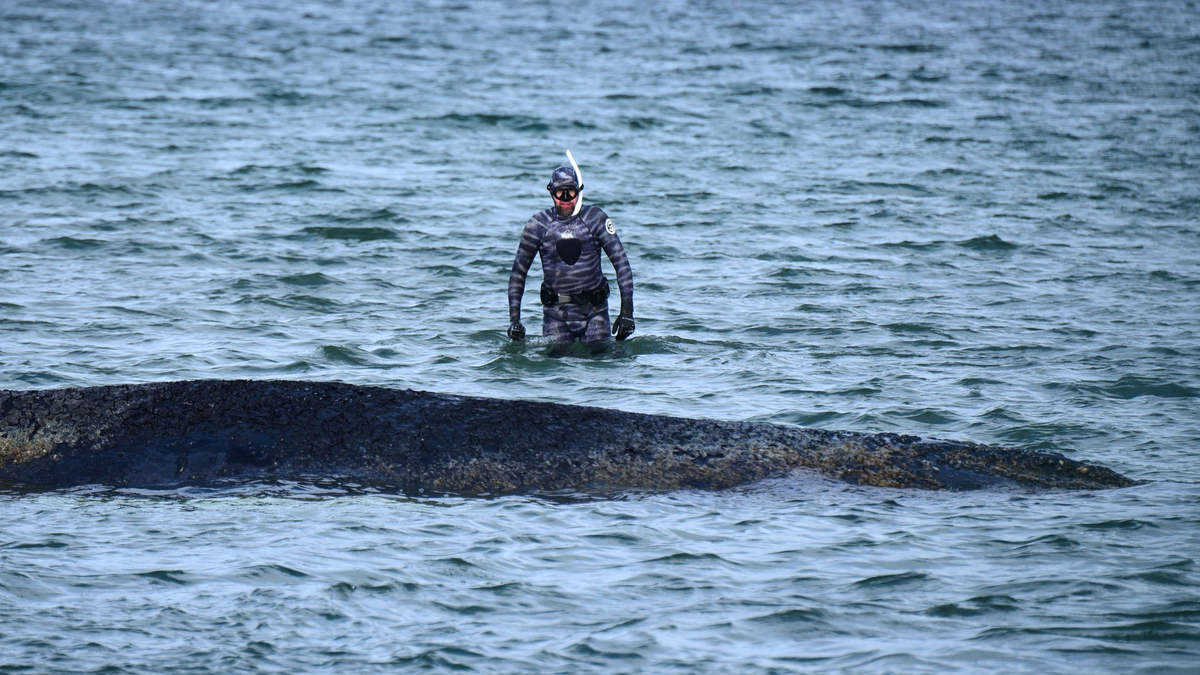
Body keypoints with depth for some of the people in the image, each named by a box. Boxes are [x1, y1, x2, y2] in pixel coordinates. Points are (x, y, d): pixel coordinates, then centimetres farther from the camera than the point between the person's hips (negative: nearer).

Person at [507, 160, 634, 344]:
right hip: (556, 314, 0)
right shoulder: (539, 224, -2)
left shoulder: (595, 218, -3)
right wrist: (514, 318, -1)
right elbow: (519, 271, 5)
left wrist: (627, 311, -9)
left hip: (594, 310, 0)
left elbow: (621, 262, -2)